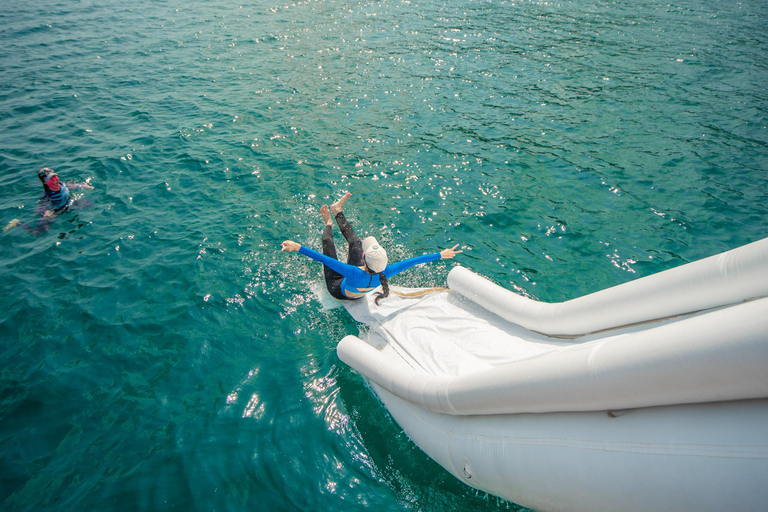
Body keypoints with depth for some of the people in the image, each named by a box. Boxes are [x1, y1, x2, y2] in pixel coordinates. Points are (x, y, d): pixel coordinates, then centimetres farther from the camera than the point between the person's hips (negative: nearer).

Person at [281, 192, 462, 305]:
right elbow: (412, 261, -30)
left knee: (329, 247, 9)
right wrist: (441, 255, -21)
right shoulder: (385, 273, -38)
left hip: (338, 289, -4)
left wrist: (298, 247, -55)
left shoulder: (356, 273, -51)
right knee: (355, 241, 13)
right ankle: (337, 211, 38)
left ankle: (328, 224, 44)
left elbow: (324, 259, -54)